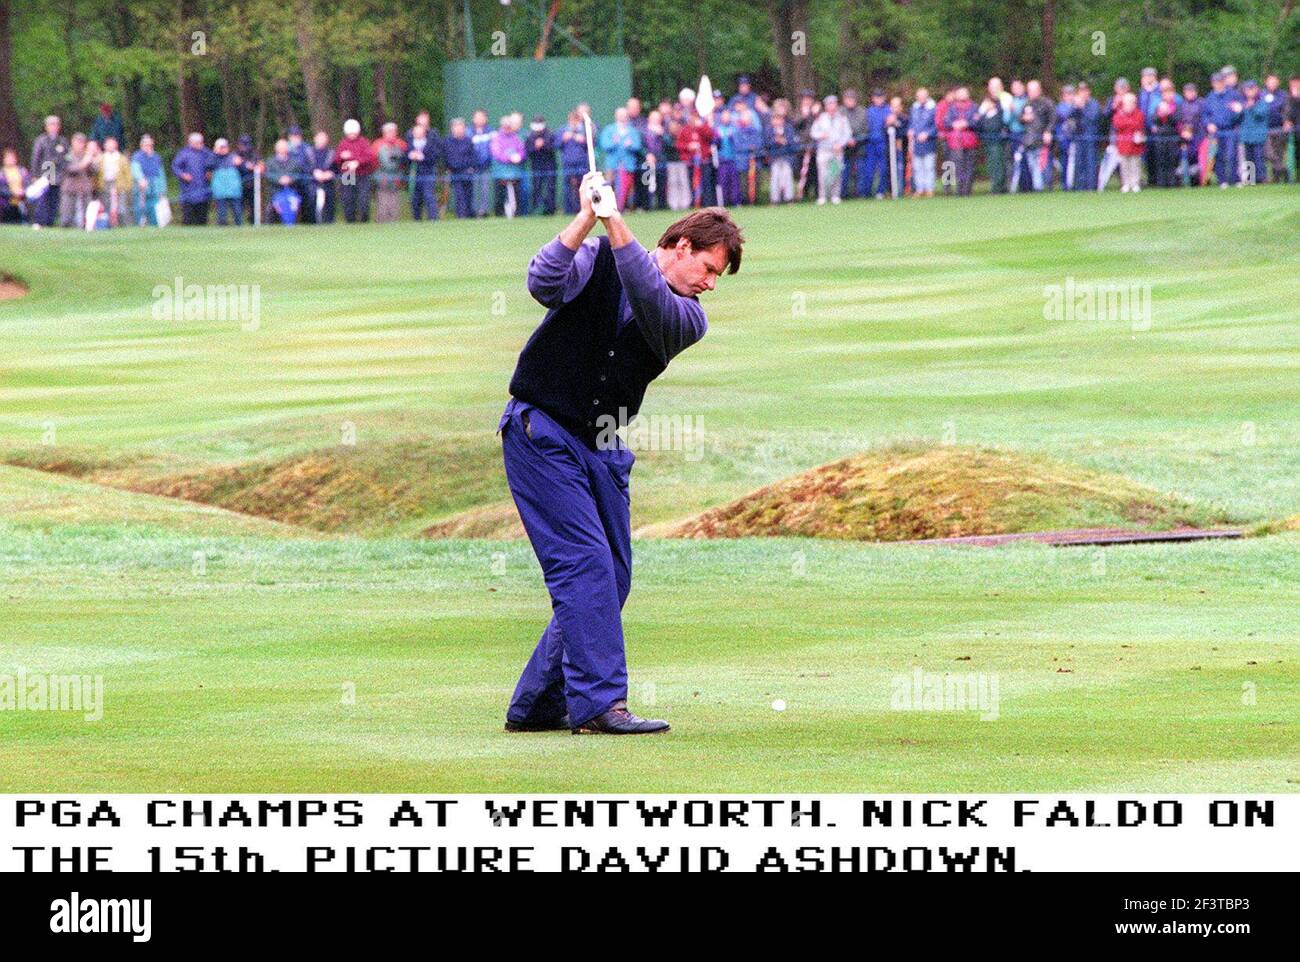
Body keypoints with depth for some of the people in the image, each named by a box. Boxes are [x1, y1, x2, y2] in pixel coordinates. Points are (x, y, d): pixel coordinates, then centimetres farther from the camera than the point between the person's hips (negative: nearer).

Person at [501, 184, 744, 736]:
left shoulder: (689, 318, 3)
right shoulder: (597, 258, -2)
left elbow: (652, 305, -20)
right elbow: (545, 285, -22)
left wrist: (616, 221, -27)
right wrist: (588, 219, -31)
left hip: (602, 449, 6)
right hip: (541, 433, -6)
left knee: (611, 579, 4)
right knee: (585, 563, -16)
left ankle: (536, 706, 14)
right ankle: (598, 704, -21)